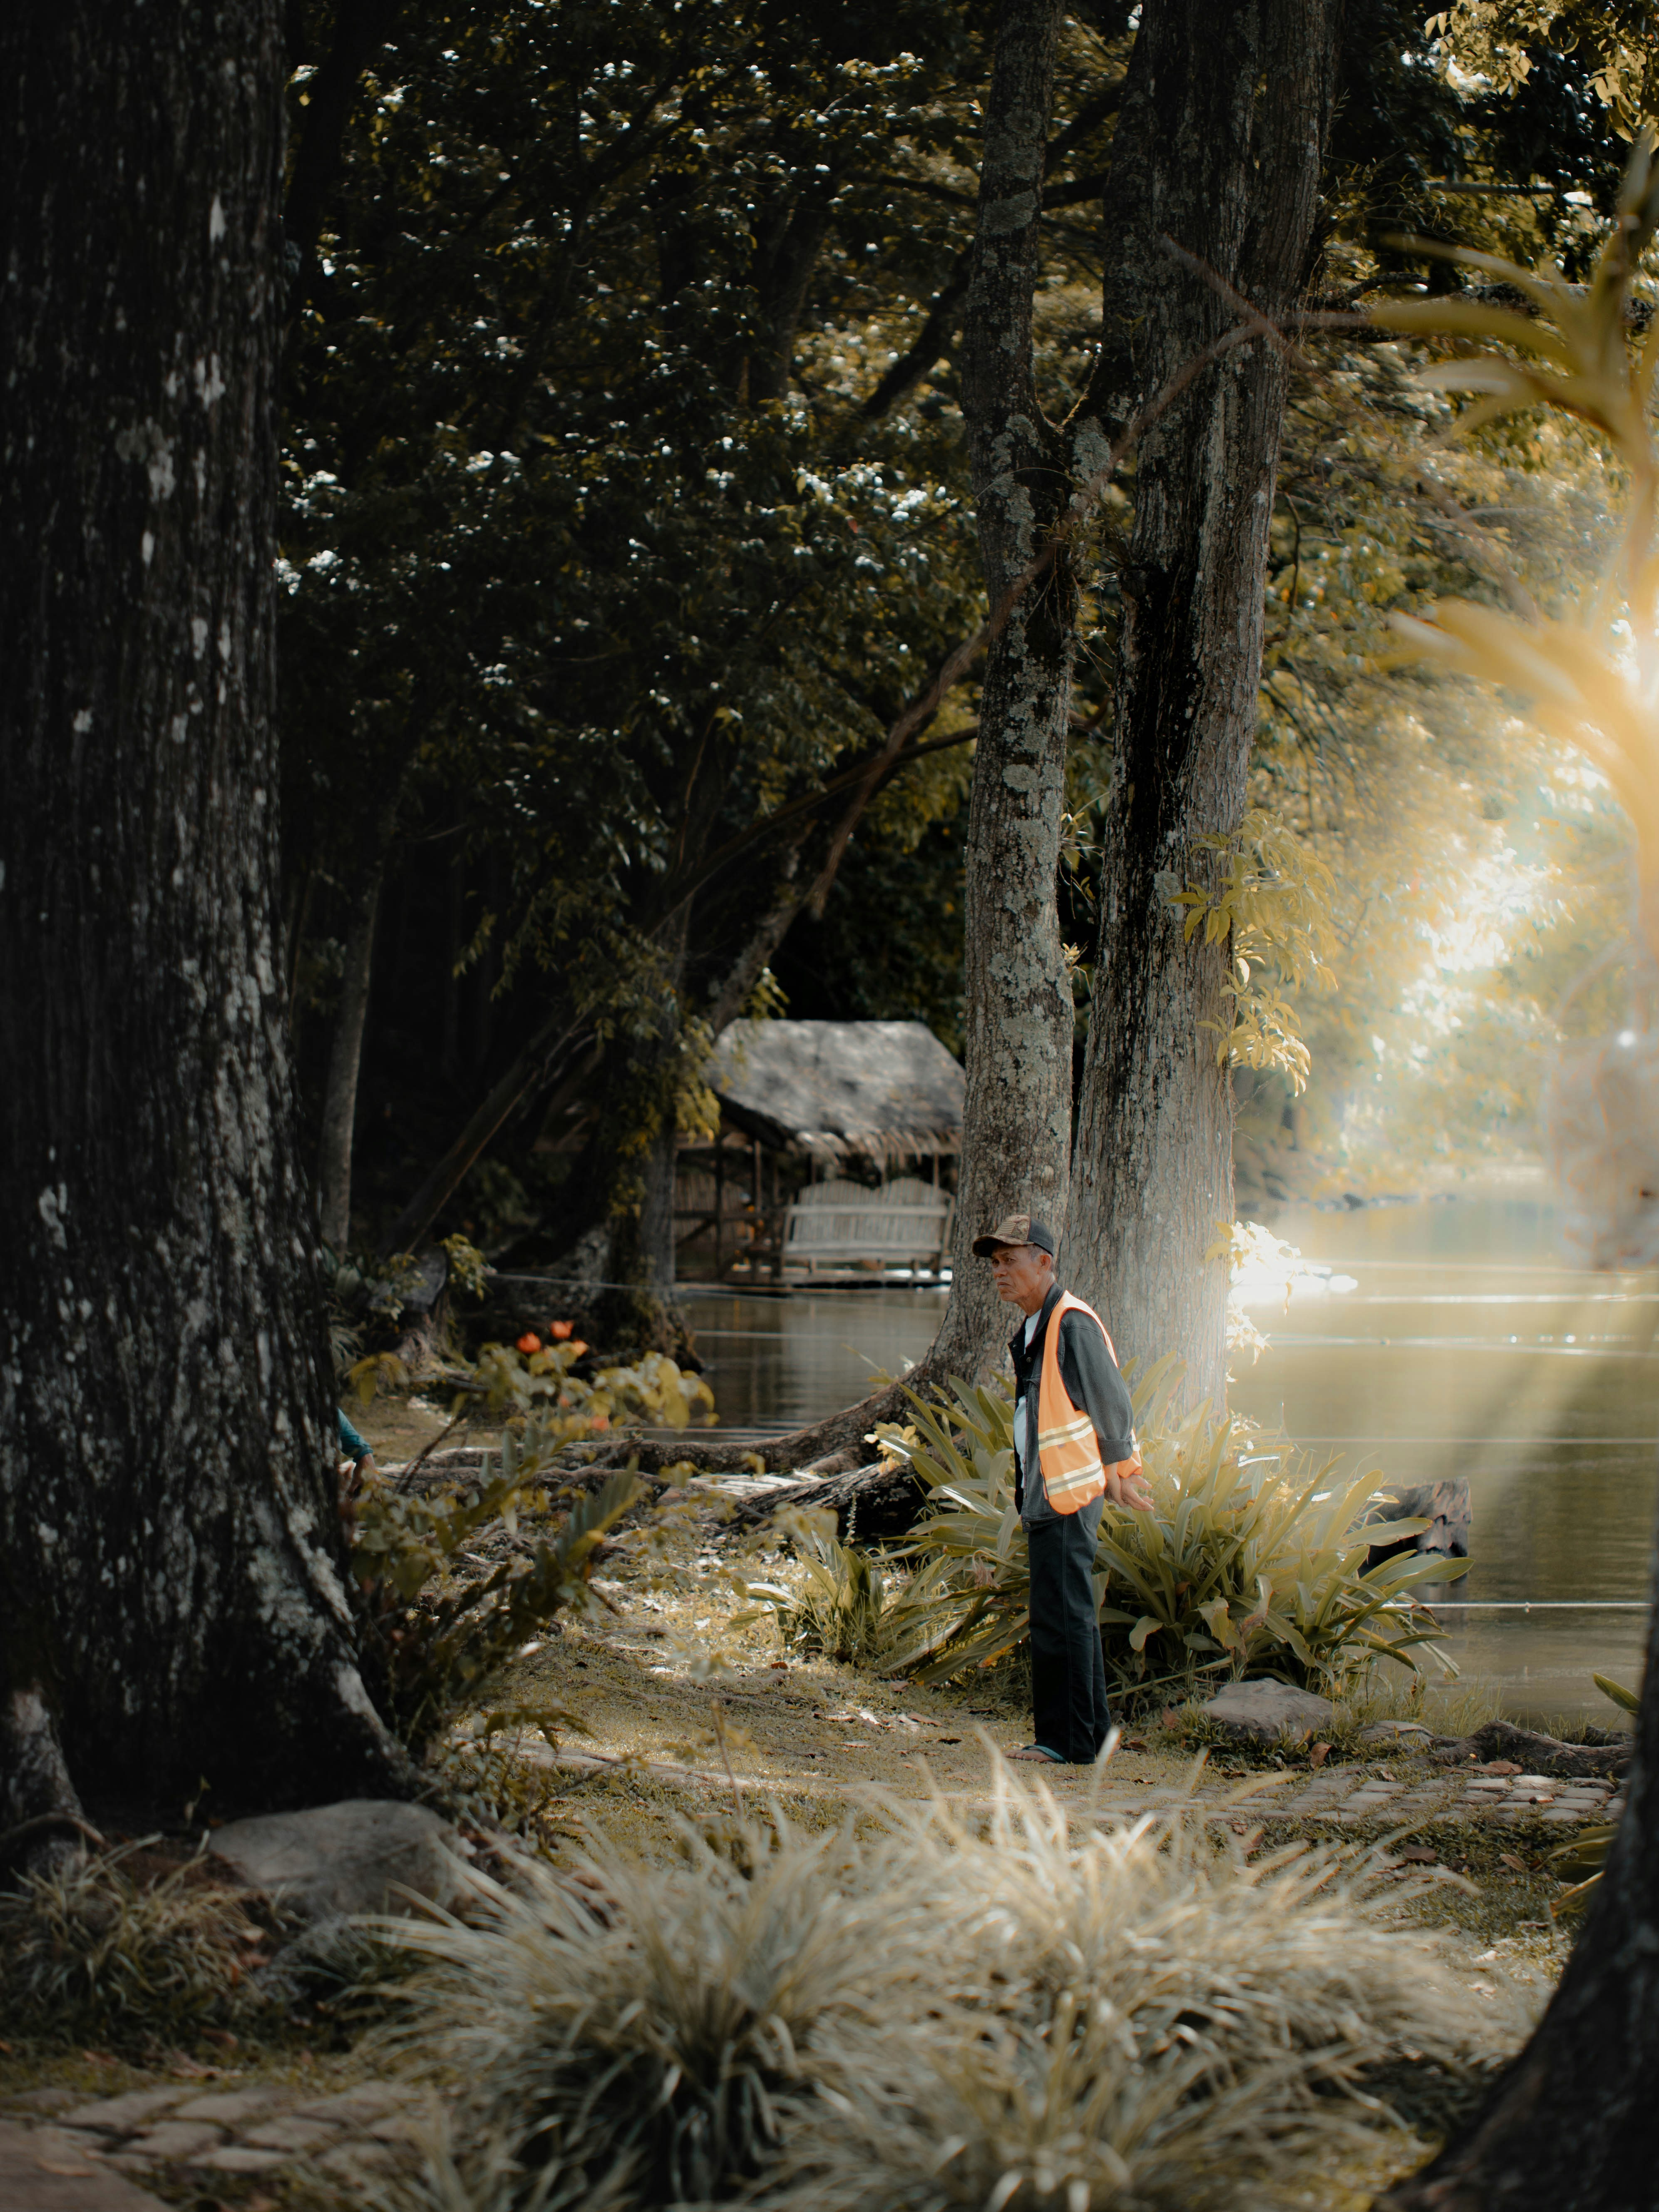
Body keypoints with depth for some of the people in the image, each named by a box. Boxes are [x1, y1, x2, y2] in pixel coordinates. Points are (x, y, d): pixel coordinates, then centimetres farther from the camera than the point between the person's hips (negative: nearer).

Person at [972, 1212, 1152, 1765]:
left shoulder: (1073, 1325, -15)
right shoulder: (1031, 1330, 16)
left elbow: (1111, 1405, -11)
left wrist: (1117, 1473, -3)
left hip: (1068, 1493, -10)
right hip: (1045, 1493, 10)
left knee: (1060, 1616, -9)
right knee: (1071, 1615, 14)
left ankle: (1067, 1739, -5)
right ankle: (1091, 1732, 21)